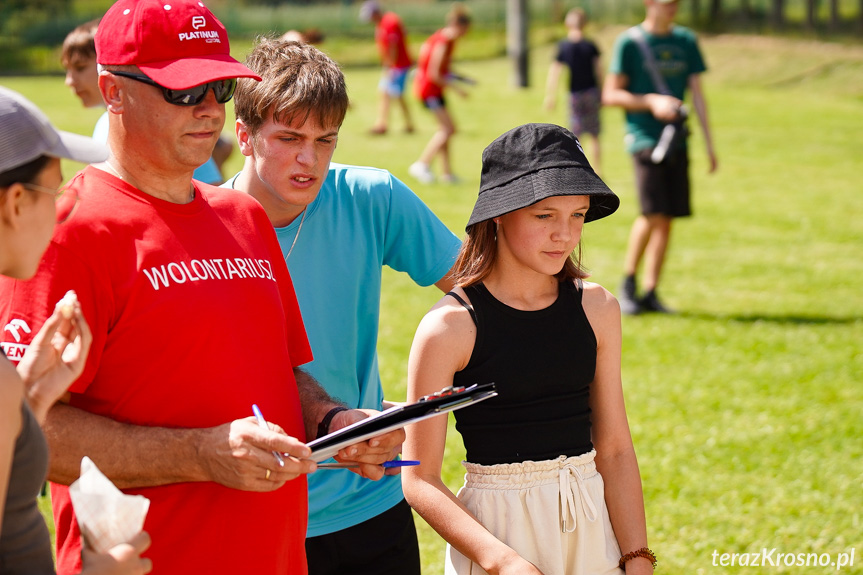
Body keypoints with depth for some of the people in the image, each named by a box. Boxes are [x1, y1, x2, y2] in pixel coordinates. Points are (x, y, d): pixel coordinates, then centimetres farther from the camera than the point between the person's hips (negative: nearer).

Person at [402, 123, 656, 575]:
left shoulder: (597, 309, 1)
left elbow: (615, 451, 4)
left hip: (591, 530, 4)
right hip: (495, 532, -4)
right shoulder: (450, 326, -12)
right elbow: (420, 480, -11)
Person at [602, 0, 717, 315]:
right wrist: (652, 102, -15)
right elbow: (610, 95, -2)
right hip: (643, 136, -5)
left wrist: (709, 144, 8)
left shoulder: (686, 41, 12)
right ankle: (628, 283, 3)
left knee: (667, 219, 2)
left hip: (677, 141, 5)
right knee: (653, 213, -15)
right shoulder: (629, 42, -2)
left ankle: (650, 293, 10)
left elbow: (697, 93, 12)